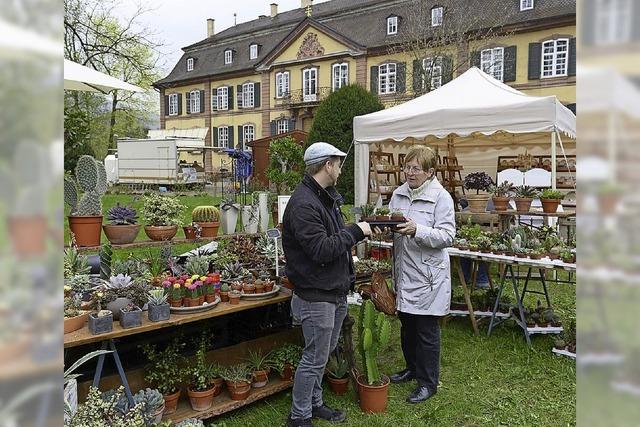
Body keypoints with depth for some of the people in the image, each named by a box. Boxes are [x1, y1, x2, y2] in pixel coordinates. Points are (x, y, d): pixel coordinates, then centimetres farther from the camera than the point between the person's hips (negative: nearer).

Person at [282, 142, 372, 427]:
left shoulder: (327, 197, 11)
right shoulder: (303, 204, -22)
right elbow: (321, 249, -26)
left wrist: (362, 229, 7)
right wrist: (355, 232, -18)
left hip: (336, 291, 10)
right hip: (316, 294, -10)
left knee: (322, 354, 21)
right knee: (315, 358, 3)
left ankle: (314, 403, 39)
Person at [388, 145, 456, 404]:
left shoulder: (441, 197, -11)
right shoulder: (398, 194, 7)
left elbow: (447, 236, -17)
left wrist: (417, 230, -30)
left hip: (428, 274, -6)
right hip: (403, 271, 6)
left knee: (426, 330, 6)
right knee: (407, 325, 20)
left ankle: (428, 382, 23)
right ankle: (412, 368, 41)